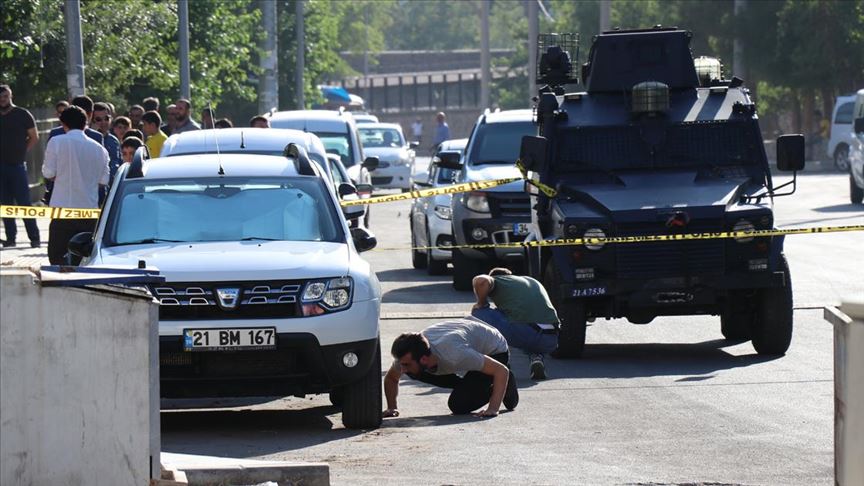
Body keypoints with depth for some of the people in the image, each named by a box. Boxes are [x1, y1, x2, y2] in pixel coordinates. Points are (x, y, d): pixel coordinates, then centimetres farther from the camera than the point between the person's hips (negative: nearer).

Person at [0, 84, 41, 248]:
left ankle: (34, 237, -4)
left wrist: (21, 152, -2)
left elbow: (34, 137, 4)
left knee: (24, 202, -6)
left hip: (17, 165, -4)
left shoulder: (22, 115, 0)